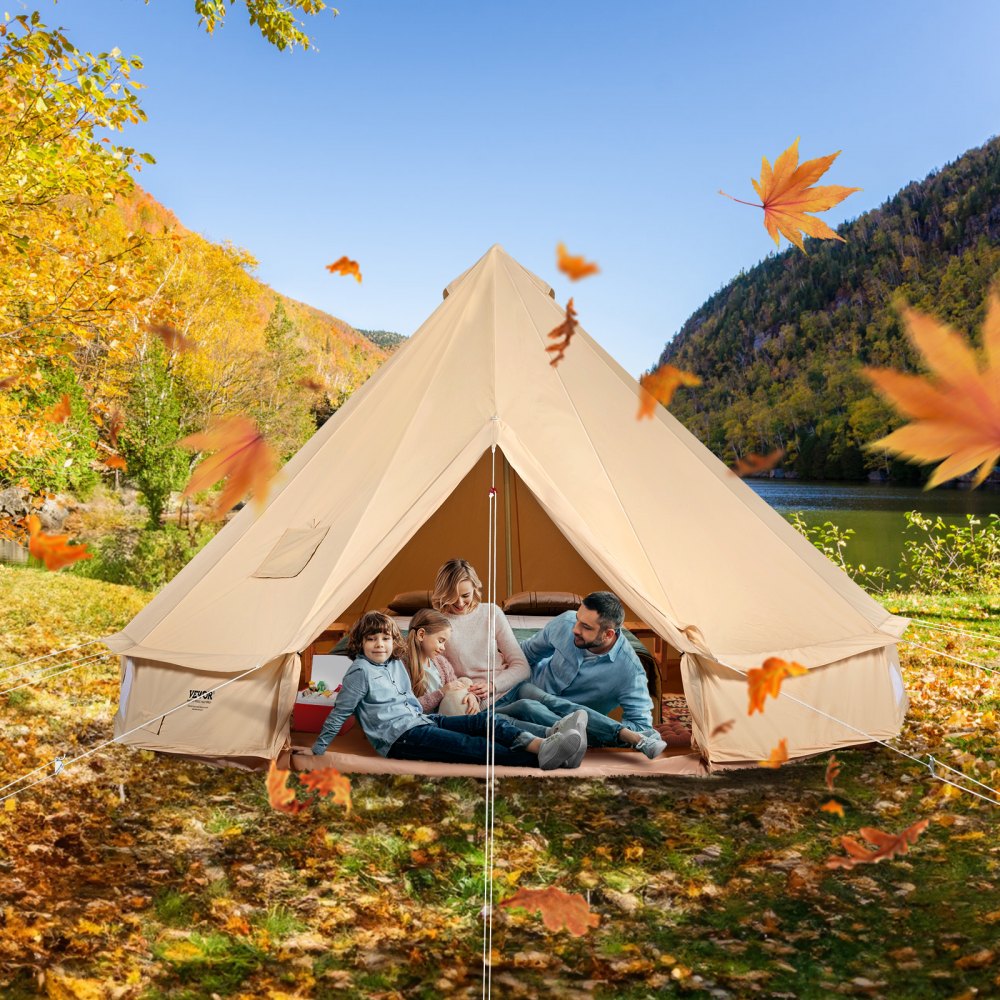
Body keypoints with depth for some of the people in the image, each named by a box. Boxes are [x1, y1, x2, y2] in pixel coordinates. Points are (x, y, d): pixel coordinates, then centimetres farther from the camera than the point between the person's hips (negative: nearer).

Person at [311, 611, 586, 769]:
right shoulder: (361, 672, -9)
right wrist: (318, 749, 0)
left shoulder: (396, 664, 15)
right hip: (399, 737, -8)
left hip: (419, 722, 9)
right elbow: (340, 712, -4)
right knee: (471, 745, -27)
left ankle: (539, 744, -36)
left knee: (483, 720, -14)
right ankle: (540, 757, -43)